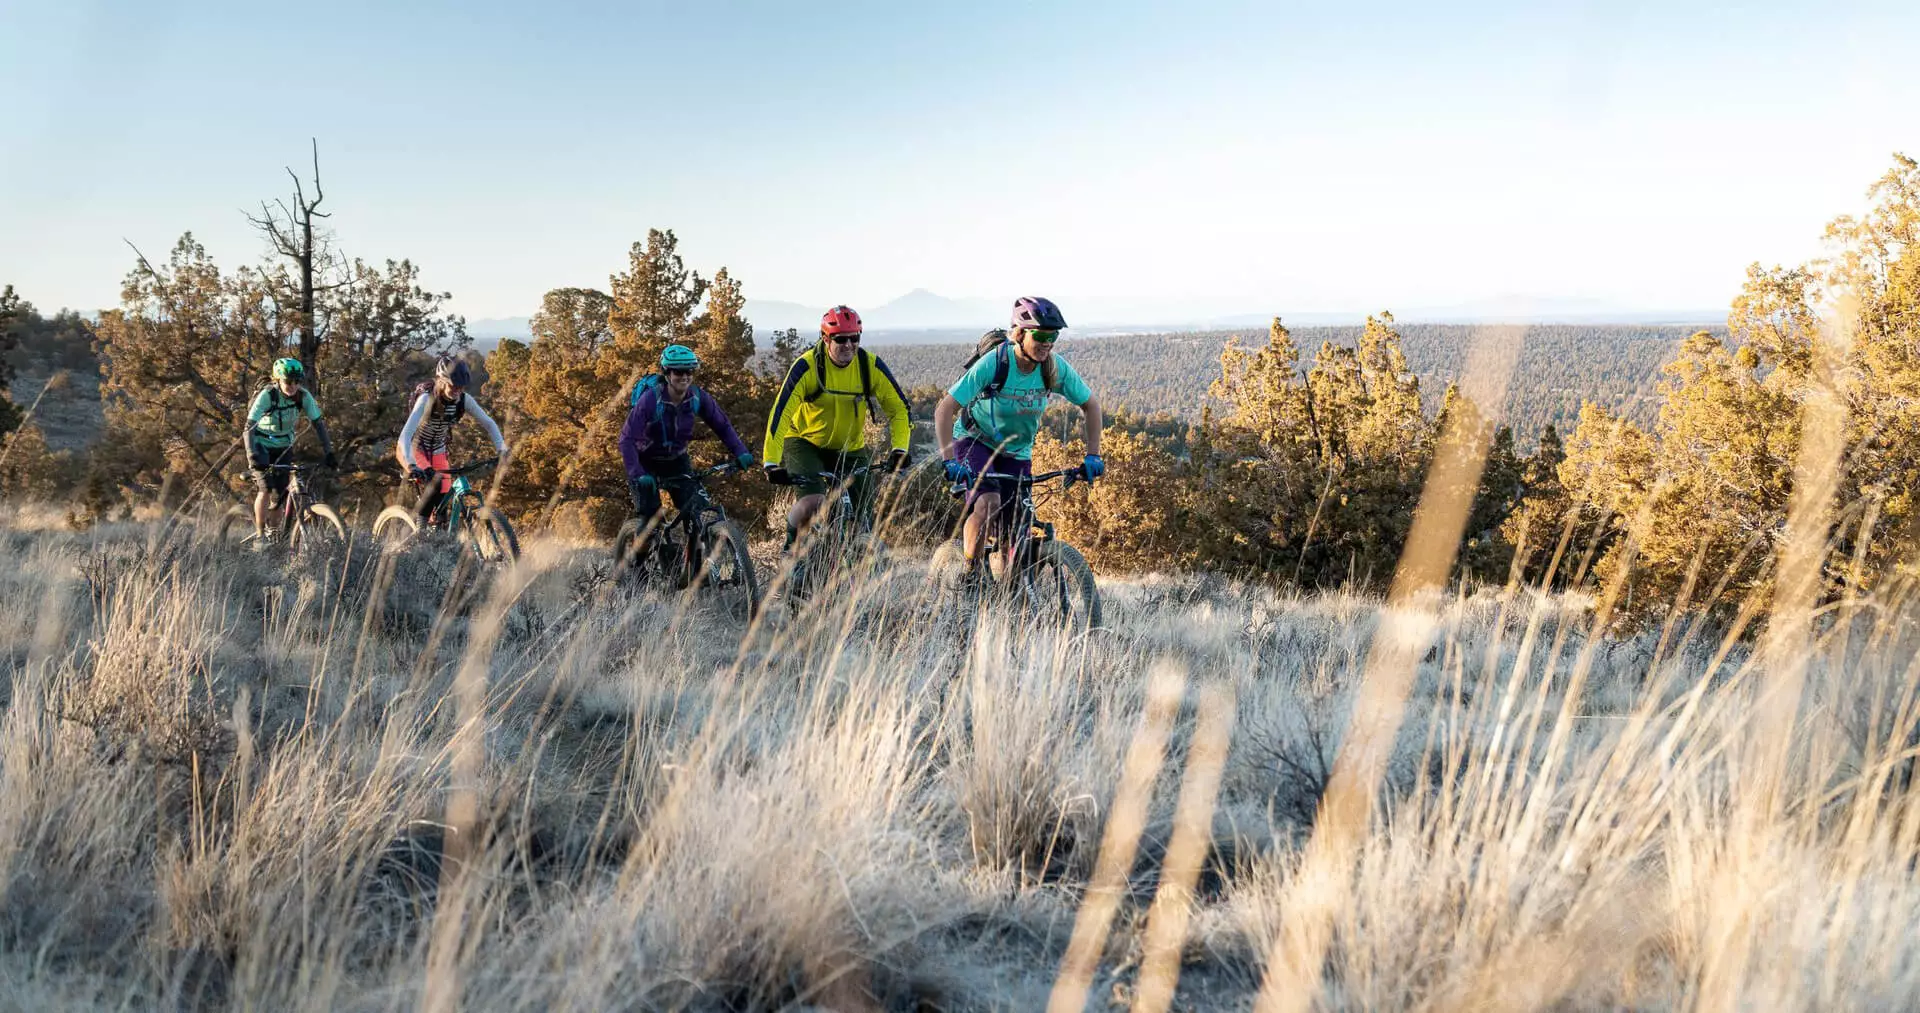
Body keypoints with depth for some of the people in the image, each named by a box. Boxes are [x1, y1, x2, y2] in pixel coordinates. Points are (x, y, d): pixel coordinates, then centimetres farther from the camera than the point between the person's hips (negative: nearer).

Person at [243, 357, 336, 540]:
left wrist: (329, 453, -22)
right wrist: (252, 456, -47)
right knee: (266, 489, -18)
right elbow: (249, 427, -33)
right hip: (261, 445, -3)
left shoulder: (304, 396, -17)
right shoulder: (267, 396, -27)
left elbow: (318, 424, -13)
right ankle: (259, 534, -5)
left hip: (283, 446, 3)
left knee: (281, 494, -5)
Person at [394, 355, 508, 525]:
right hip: (412, 449, -5)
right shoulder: (427, 399, -31)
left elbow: (488, 423, -8)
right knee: (436, 483, -28)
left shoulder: (464, 399, -17)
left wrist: (501, 449, -25)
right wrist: (411, 465, -55)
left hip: (437, 451, 5)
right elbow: (405, 435, -40)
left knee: (445, 497, -6)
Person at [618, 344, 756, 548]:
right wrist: (638, 475, -41)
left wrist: (741, 452, -22)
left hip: (676, 459, 4)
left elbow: (722, 426, -6)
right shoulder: (650, 399, -29)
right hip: (646, 461, -3)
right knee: (651, 516, -16)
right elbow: (627, 439, -30)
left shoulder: (699, 397, -17)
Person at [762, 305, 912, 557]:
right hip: (805, 443, -3)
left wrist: (899, 449, -25)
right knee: (814, 503, -28)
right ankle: (792, 543, 1)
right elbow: (780, 413, -26)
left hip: (851, 449, 3)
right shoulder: (807, 366, -22)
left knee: (863, 518, -5)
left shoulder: (871, 365, -14)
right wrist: (771, 463, -36)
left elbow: (899, 408, -9)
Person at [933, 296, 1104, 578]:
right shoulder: (993, 363, -29)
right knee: (988, 502, -31)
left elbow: (1090, 406, -3)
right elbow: (944, 410, -28)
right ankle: (969, 575, -16)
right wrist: (949, 460, -38)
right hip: (975, 441, -4)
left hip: (1017, 451, 4)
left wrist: (1093, 455, -13)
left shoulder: (1056, 368, -18)